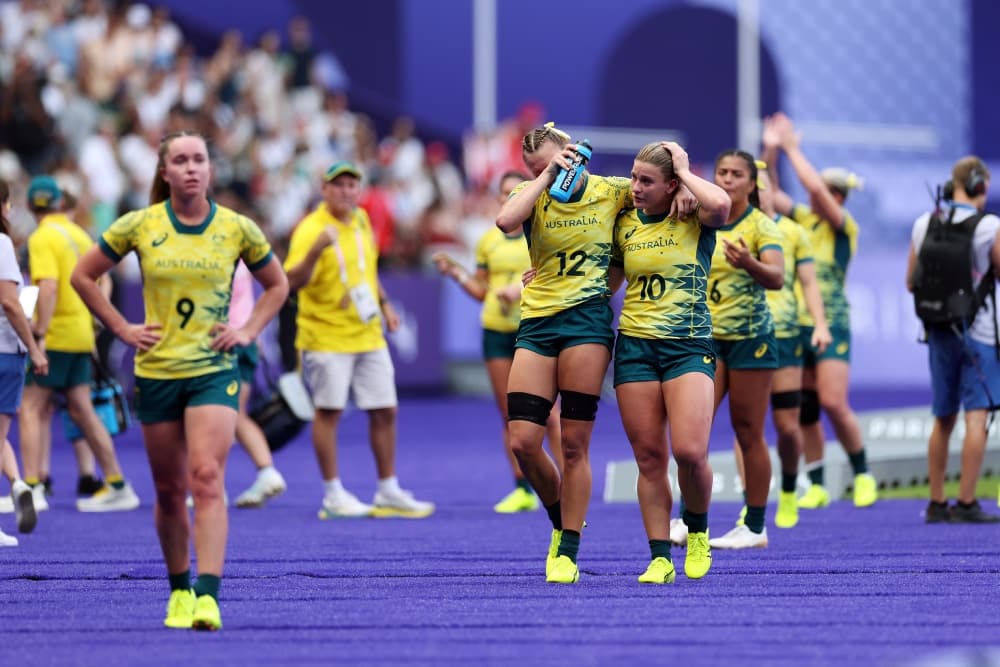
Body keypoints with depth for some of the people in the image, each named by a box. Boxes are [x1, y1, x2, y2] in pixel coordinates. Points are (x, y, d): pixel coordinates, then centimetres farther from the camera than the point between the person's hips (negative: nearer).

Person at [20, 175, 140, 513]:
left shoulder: (43, 238, -10)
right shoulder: (79, 234, 14)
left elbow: (48, 286, -23)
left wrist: (40, 330, -25)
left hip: (56, 335, -8)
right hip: (81, 334, 8)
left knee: (31, 409, -4)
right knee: (81, 410, 13)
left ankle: (31, 488, -12)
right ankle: (117, 486, 14)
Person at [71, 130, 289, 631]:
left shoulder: (237, 228, 0)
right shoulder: (138, 226, -1)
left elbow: (277, 285, 16)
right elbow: (83, 276, 9)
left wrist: (249, 330, 3)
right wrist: (121, 329, 2)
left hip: (214, 370, -1)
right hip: (156, 372, 1)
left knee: (207, 480, -17)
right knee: (169, 491, 7)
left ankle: (208, 597, -25)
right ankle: (179, 590, 24)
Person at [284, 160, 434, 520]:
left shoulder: (361, 221, 8)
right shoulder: (311, 230, -14)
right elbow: (294, 281, -26)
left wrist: (384, 304, 19)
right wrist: (315, 250, -40)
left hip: (369, 335, 7)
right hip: (326, 337, -7)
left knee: (384, 411, 7)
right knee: (329, 410, -3)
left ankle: (388, 492, 17)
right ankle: (333, 496, 4)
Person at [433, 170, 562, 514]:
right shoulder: (489, 241, 11)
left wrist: (522, 288, -19)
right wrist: (455, 272, 3)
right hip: (496, 331, 4)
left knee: (547, 413, -9)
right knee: (510, 417, 4)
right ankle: (523, 491, 9)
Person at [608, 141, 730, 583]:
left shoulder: (695, 220, -3)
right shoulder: (625, 224, 9)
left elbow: (720, 205, -28)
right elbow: (608, 282, 22)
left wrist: (685, 171, -12)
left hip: (688, 346, -4)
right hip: (634, 345, 4)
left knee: (690, 451, -18)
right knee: (649, 457, 1)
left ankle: (697, 531, 10)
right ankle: (659, 558, 6)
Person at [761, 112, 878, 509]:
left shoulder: (844, 226, -6)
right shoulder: (802, 219, 11)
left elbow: (815, 186, -18)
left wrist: (792, 148, -10)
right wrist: (771, 150, -2)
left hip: (830, 324, -6)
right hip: (795, 325, 6)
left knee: (833, 403, -14)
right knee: (804, 410, 4)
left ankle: (862, 473, 3)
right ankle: (816, 486, 10)